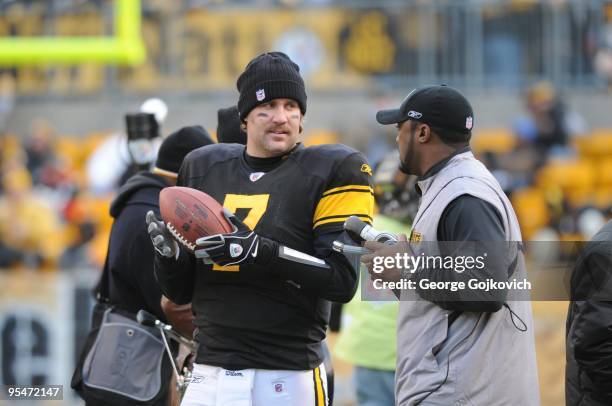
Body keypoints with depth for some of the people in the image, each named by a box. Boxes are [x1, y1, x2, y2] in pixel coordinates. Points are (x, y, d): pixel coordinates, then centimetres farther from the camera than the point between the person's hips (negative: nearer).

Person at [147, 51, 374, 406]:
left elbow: (342, 280, -12)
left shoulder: (332, 172, -1)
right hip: (209, 374, 4)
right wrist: (169, 254, -6)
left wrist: (256, 251, -22)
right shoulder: (204, 168, 13)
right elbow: (180, 292, 17)